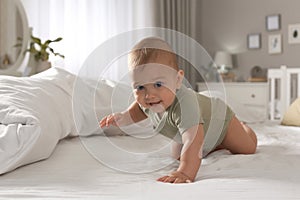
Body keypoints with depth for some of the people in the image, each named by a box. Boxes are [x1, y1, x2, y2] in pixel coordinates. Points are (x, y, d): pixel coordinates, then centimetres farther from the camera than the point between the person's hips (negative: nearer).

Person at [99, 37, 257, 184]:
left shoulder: (184, 104, -53)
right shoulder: (145, 99, -29)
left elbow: (193, 142, -62)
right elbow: (140, 107, -3)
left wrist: (185, 173, -74)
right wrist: (123, 118, -19)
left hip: (218, 120, -5)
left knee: (248, 149, 8)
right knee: (178, 156, 18)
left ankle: (242, 127, 43)